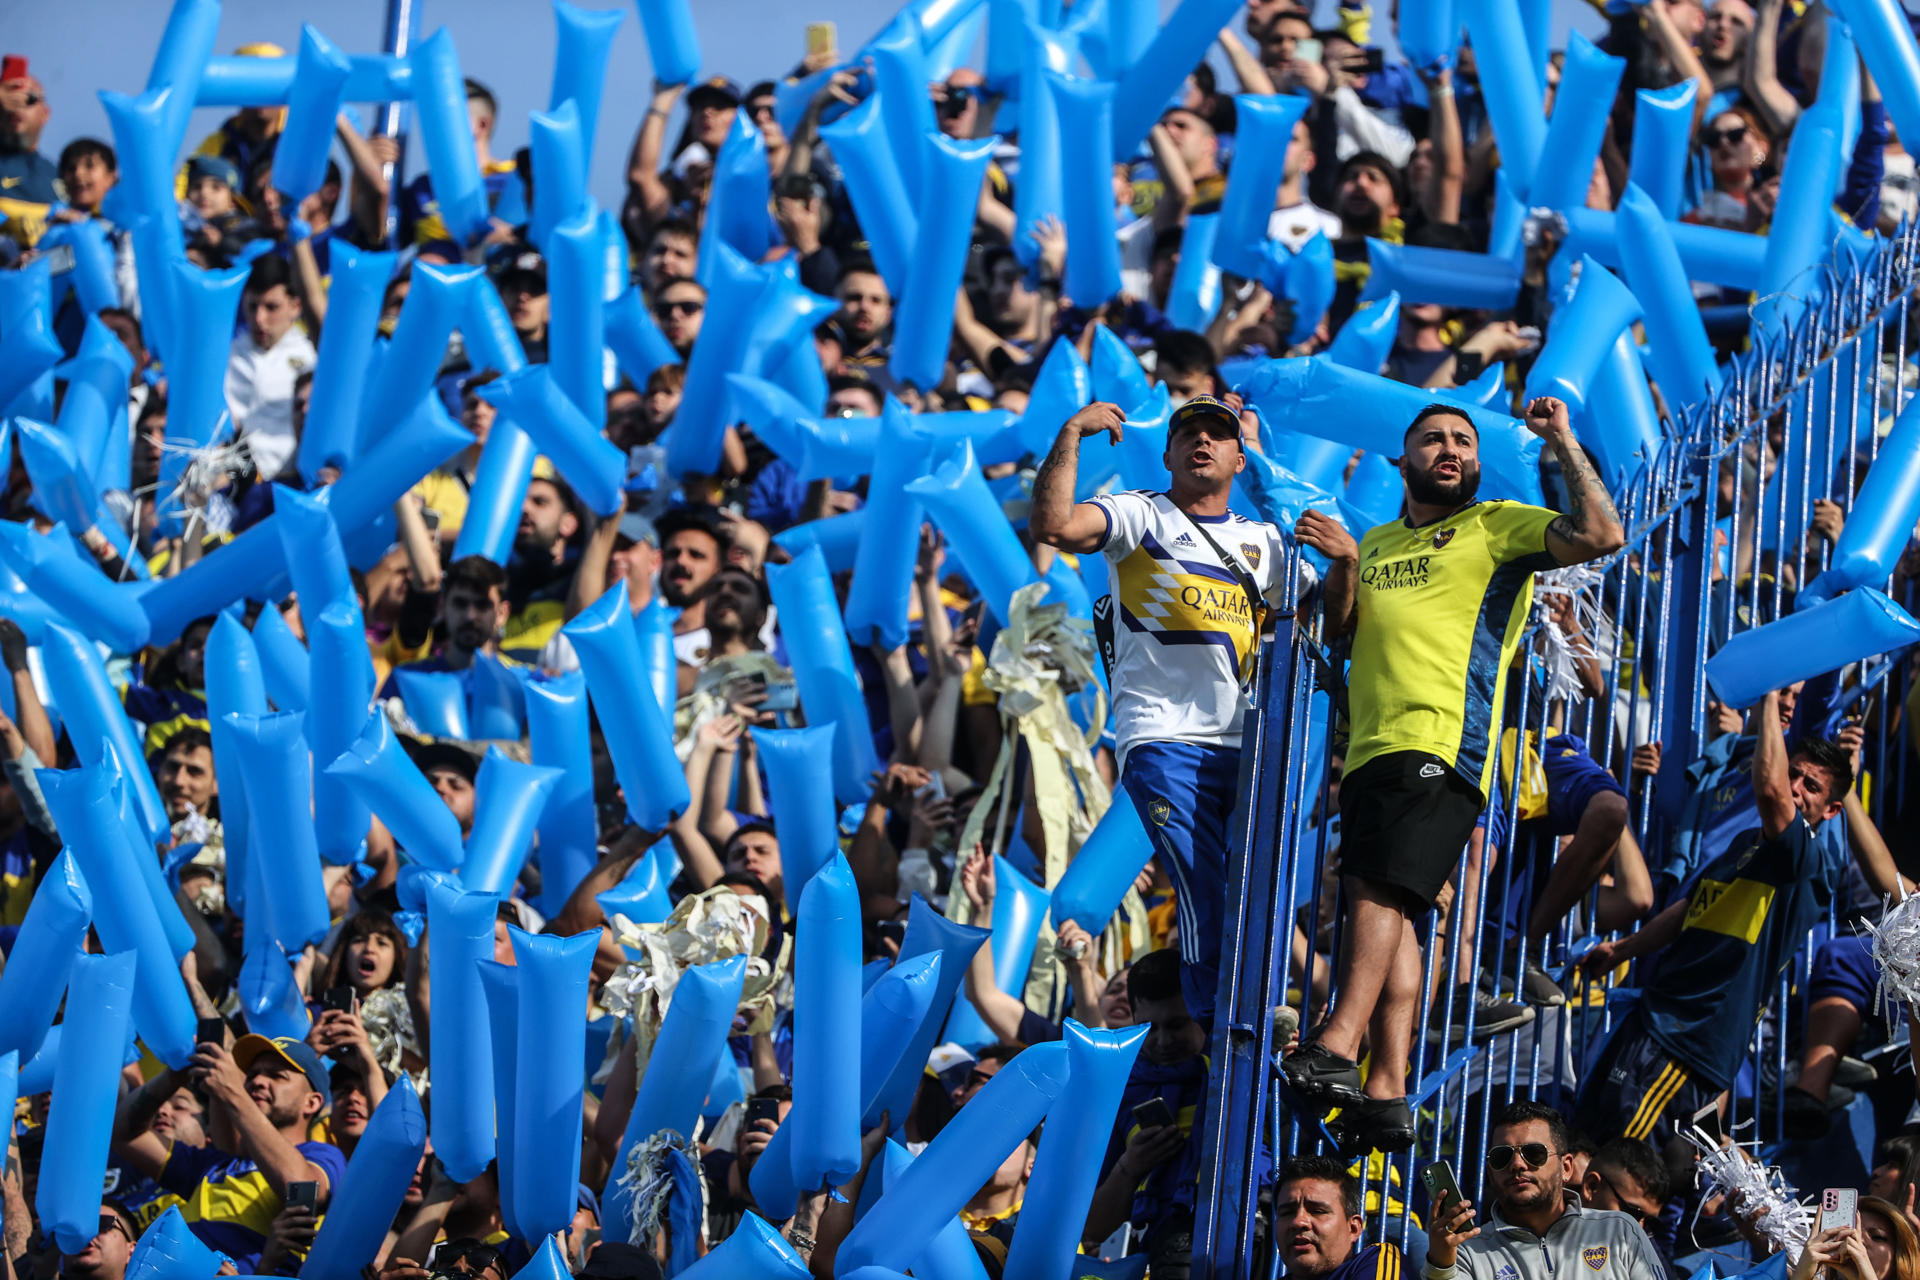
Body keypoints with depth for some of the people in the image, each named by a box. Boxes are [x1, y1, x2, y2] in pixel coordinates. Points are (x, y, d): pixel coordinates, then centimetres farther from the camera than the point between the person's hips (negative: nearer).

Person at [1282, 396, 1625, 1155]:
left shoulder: (1498, 528, 9)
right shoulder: (1379, 545, 28)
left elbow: (1601, 536, -5)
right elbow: (1339, 634, 20)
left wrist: (1564, 445, -4)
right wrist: (1343, 565, 4)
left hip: (1442, 742, -7)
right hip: (1372, 746, 7)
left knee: (1378, 890, -21)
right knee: (1389, 914, 0)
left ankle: (1337, 1047, -32)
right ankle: (1387, 1095, -4)